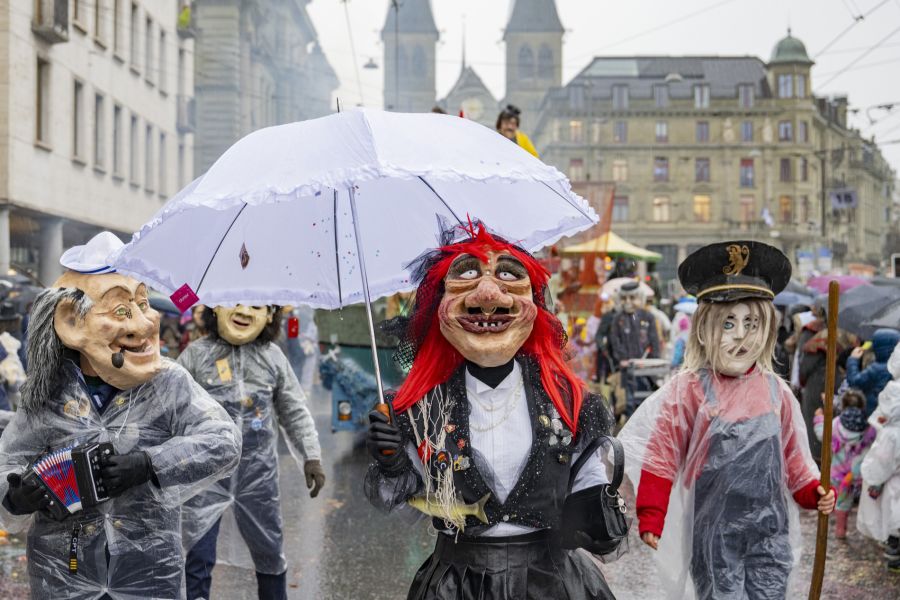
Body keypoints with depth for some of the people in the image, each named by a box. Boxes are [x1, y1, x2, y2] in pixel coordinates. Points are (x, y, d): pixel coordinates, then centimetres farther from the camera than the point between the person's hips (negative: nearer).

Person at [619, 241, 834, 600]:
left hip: (770, 530, 4)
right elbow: (660, 455, -8)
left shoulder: (775, 391, 4)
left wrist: (814, 493, -2)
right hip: (713, 532, -3)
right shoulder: (688, 390, -8)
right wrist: (650, 519, -14)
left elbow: (792, 458, 14)